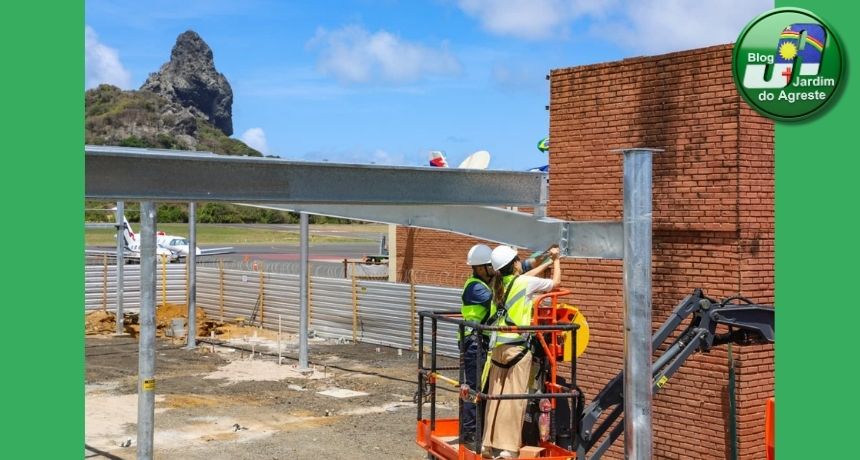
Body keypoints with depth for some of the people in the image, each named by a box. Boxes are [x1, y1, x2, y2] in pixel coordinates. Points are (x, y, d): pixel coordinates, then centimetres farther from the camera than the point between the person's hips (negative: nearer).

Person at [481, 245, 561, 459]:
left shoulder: (499, 284, 13)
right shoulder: (526, 283, -5)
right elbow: (556, 282, 10)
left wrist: (546, 263, 39)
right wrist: (556, 260, 26)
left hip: (498, 346, 6)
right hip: (517, 347, -6)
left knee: (496, 395, 10)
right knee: (514, 397, -3)